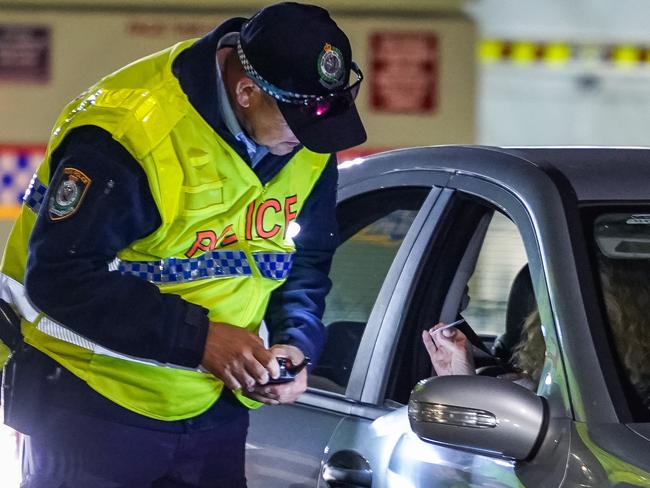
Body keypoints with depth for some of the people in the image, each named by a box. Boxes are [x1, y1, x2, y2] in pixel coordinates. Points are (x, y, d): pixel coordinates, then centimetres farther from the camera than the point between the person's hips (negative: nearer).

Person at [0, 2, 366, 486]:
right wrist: (198, 336, -26)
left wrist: (297, 341, -9)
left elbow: (307, 261, 12)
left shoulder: (309, 150, -2)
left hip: (214, 406, 6)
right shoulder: (126, 133, -24)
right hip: (90, 403, -6)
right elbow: (60, 274, -24)